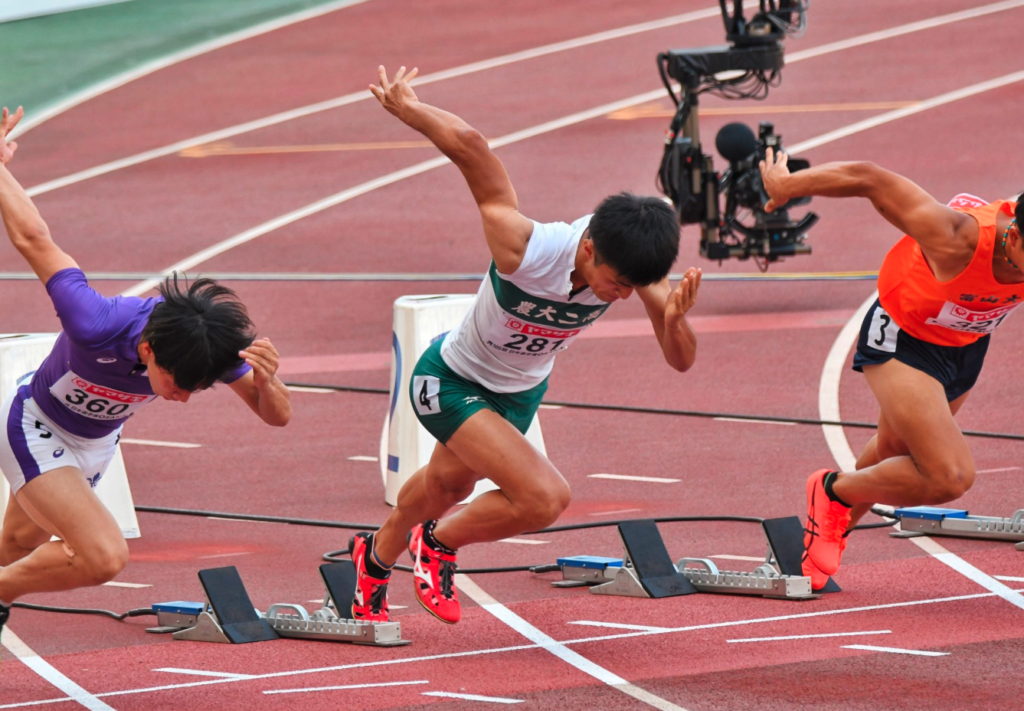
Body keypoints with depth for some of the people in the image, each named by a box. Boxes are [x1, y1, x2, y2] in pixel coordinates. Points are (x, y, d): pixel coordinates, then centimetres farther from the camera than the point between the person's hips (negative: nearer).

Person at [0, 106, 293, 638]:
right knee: (104, 556, -25)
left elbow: (276, 416, -17)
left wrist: (266, 382, -40)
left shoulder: (211, 340, -26)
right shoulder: (96, 326, -41)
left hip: (96, 444, 6)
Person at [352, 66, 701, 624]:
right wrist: (405, 107, -26)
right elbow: (466, 144, -43)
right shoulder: (526, 249, -43)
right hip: (453, 384, -7)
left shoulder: (631, 264, -26)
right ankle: (439, 543, 6)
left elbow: (681, 360, -21)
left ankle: (377, 558, 63)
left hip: (522, 390, 7)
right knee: (546, 498, -24)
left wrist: (674, 322, -44)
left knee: (448, 485, 31)